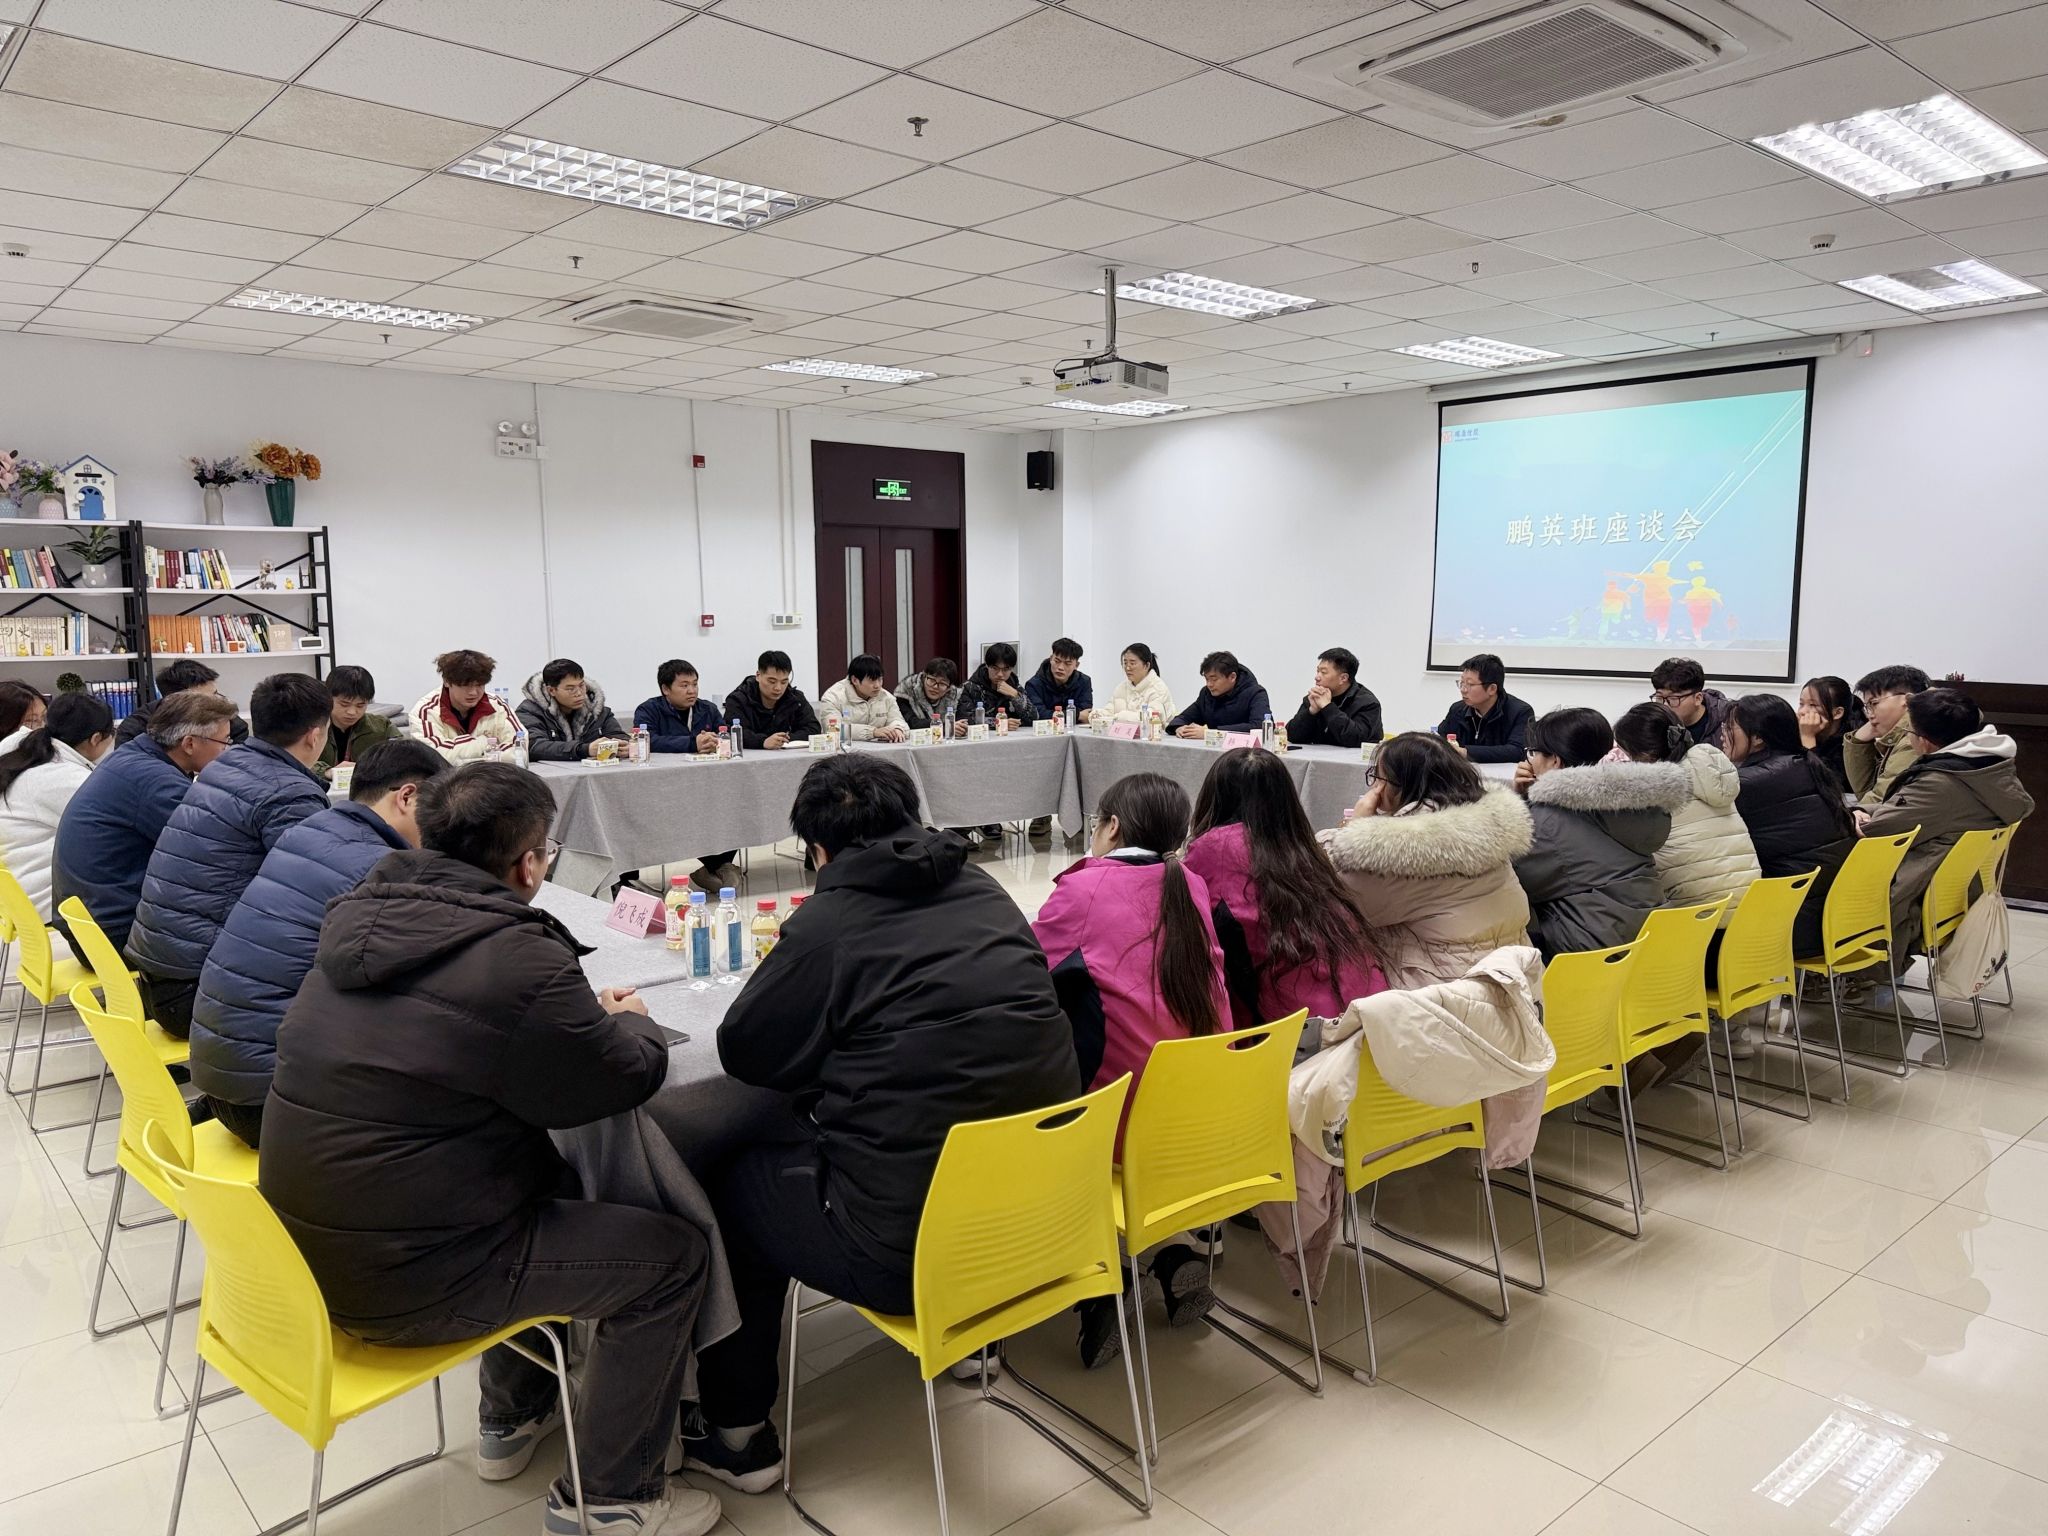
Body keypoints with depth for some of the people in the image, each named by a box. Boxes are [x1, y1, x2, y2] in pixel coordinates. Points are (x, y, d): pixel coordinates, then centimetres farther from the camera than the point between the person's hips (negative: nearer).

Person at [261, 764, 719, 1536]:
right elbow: (625, 1078, -11)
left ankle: (513, 1416, 42)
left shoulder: (359, 915, 0)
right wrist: (632, 1023, 11)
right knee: (673, 1255, 3)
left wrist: (586, 1013, 12)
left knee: (552, 1177, 30)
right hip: (407, 1280, -8)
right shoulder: (519, 961, -25)